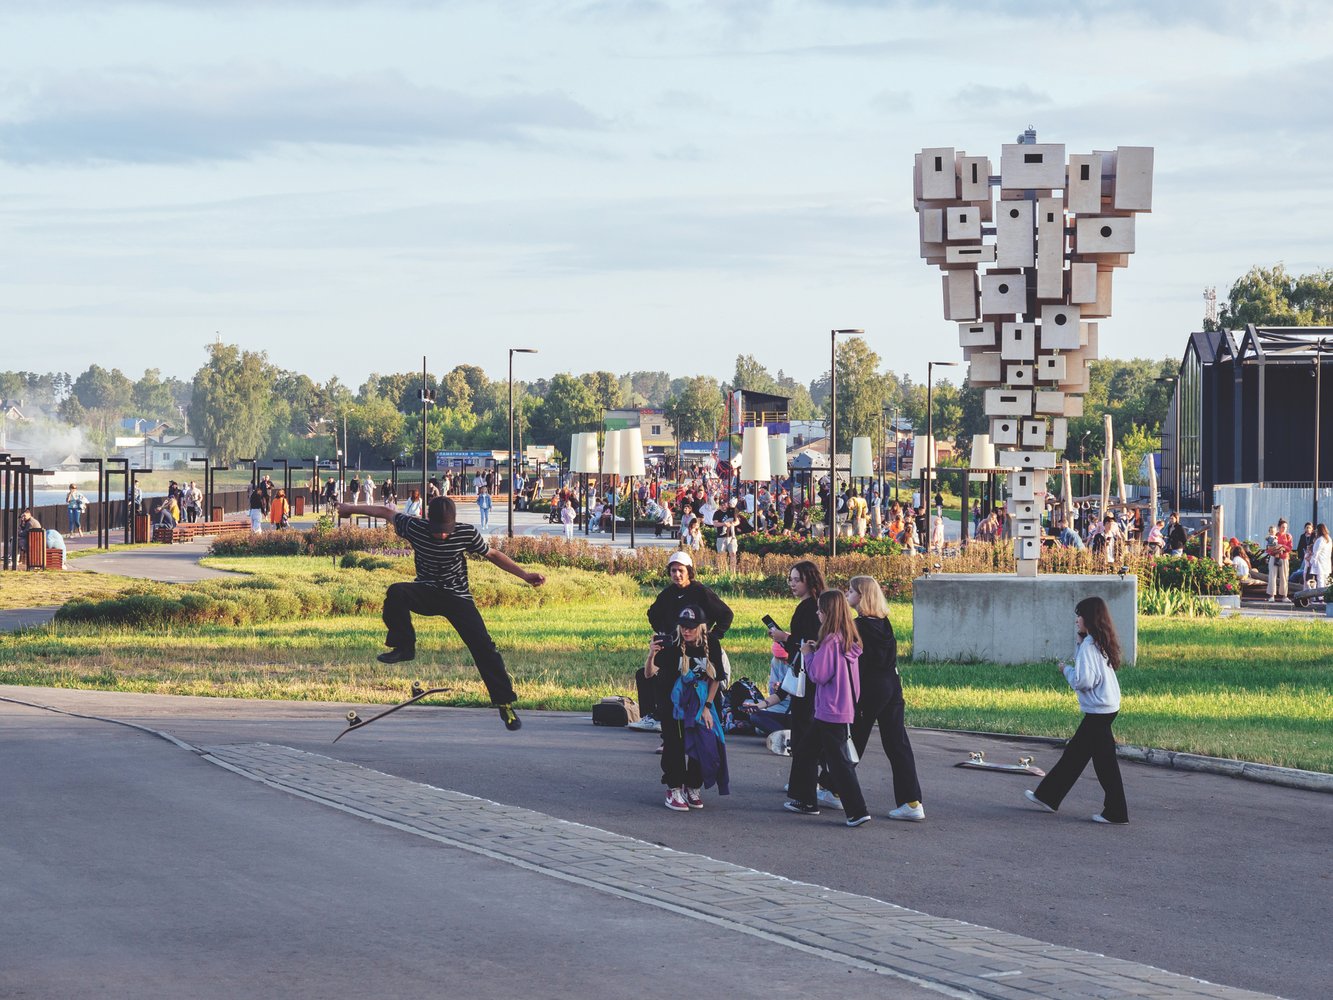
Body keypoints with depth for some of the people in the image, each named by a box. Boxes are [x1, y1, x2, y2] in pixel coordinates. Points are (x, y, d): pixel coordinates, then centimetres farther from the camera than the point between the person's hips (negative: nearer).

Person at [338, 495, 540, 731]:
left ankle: (505, 703, -5)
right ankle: (404, 647, -14)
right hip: (426, 592, 1)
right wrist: (351, 508, 14)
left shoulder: (467, 533, -17)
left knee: (484, 647, -16)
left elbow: (492, 554, -1)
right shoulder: (414, 527, -16)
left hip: (458, 597, -1)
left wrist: (524, 575, -5)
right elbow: (386, 512, 2)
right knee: (396, 592, -33)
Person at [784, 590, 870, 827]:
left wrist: (808, 654, -4)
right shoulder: (849, 640, 9)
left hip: (831, 711, -10)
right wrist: (817, 652, 9)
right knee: (804, 752, 21)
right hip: (845, 708, 10)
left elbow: (818, 675, -19)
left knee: (840, 762, -6)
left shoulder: (831, 641, -18)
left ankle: (857, 812, -7)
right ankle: (805, 800, 28)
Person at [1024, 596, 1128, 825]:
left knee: (1105, 762, -3)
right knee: (1074, 753, 17)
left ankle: (1116, 813, 3)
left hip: (1098, 710, -10)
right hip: (1107, 706, 10)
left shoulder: (1088, 646, -18)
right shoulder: (1102, 643, 10)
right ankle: (1048, 796, 27)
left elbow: (1083, 681, -24)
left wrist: (1066, 669, -5)